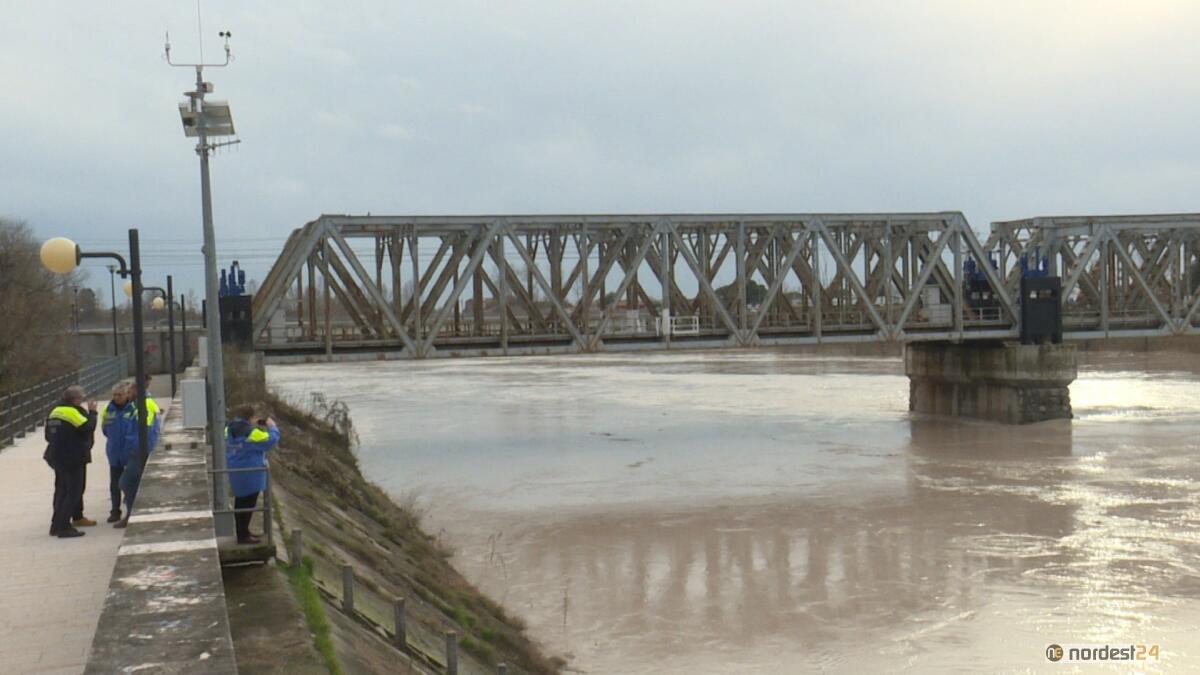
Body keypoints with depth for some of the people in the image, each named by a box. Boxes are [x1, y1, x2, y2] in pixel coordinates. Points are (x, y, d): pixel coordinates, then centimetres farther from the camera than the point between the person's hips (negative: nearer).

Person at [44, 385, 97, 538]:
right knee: (72, 493, -4)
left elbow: (49, 435, 17)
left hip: (57, 456, 9)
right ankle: (64, 527, -6)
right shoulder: (73, 412, -15)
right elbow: (88, 427, -21)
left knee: (61, 491, 17)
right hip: (72, 458, -9)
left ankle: (56, 525, 22)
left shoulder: (55, 411, 13)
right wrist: (92, 412, -9)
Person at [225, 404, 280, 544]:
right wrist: (272, 427, -2)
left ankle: (242, 532, 30)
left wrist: (254, 426, 11)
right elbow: (271, 440, -19)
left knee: (241, 502, 19)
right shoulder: (251, 433, -24)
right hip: (250, 474, -9)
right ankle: (243, 535, 4)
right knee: (248, 504, 0)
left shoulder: (230, 430, 1)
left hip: (236, 473, 9)